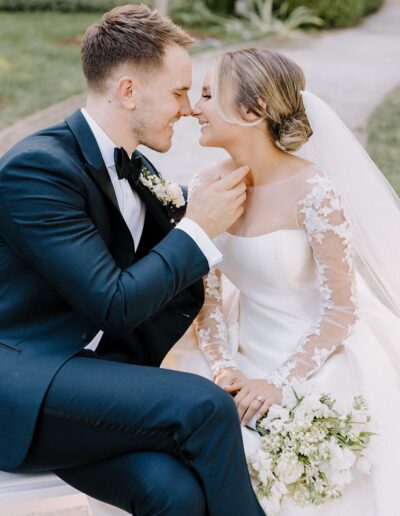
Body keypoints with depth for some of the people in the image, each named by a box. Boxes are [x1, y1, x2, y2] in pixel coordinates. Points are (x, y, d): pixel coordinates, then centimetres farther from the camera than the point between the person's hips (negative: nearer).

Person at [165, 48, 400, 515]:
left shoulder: (313, 190, -21)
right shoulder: (206, 188, -3)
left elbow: (341, 310, -15)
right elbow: (208, 296, 3)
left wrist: (278, 383, -19)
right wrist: (222, 367, -12)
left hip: (318, 364, -5)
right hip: (246, 357, 5)